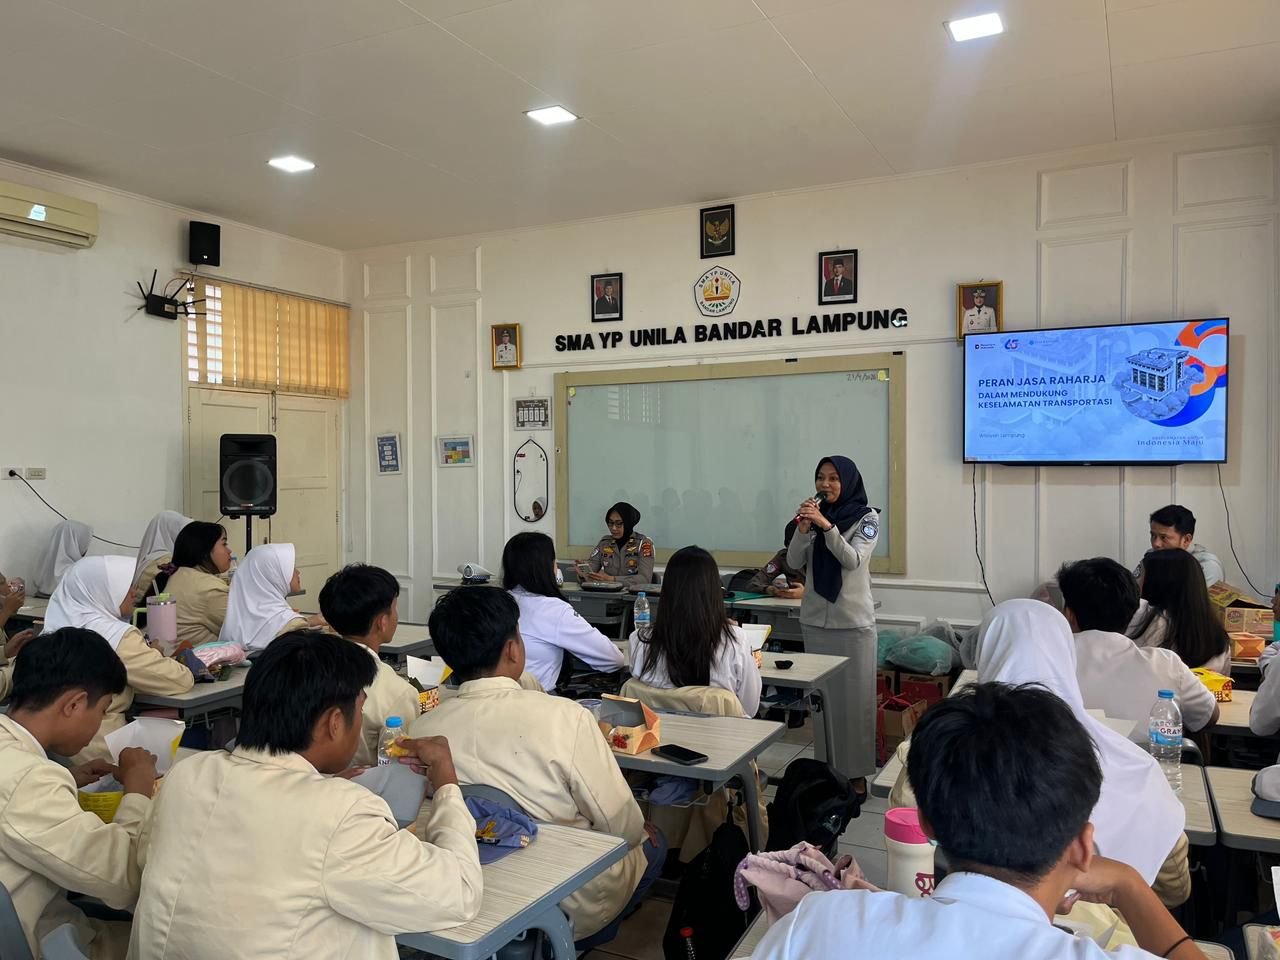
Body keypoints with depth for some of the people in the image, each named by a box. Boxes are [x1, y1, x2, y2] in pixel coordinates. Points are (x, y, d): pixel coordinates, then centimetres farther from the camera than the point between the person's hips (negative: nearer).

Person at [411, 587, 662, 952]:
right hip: (572, 907, -4)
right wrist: (640, 833, 6)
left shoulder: (420, 732, -15)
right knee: (651, 841, 26)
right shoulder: (564, 717, -27)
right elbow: (621, 826, -17)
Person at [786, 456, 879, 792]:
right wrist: (803, 529, -15)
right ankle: (828, 767, 19)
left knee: (854, 696, 0)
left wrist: (827, 526, -27)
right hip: (815, 619, 4)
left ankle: (856, 773, 9)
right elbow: (794, 562, 1)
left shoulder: (867, 517, -4)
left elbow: (853, 560, -16)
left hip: (853, 621, -4)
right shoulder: (815, 514, 6)